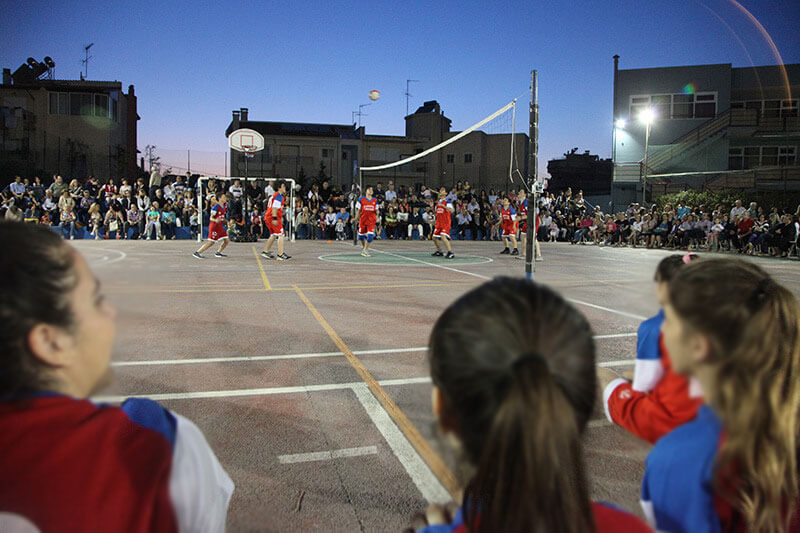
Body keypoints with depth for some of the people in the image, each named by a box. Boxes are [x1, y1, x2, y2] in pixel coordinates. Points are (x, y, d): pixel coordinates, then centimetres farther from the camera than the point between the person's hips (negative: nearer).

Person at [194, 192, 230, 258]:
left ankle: (218, 252, 18)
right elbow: (211, 218, -17)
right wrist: (215, 220, -35)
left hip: (220, 226, 8)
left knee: (227, 240, 5)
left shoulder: (224, 206, 7)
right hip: (214, 226, -8)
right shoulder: (216, 207, -15)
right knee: (211, 242, -9)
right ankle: (197, 252, -3)